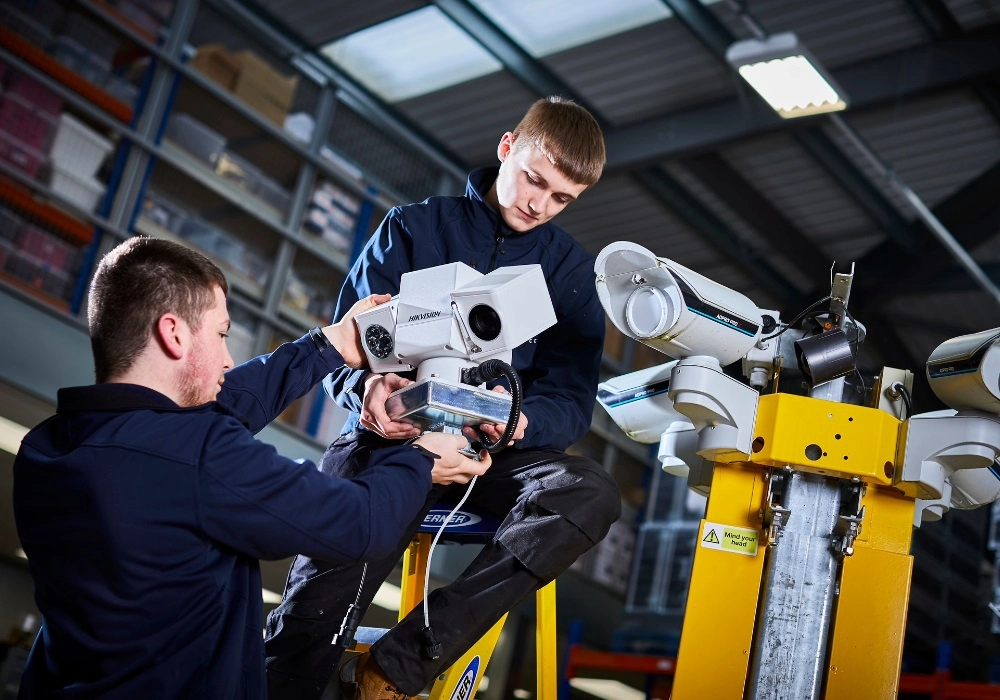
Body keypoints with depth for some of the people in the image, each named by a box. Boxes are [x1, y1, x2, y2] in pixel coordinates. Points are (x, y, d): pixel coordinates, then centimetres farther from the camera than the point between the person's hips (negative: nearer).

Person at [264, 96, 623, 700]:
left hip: (497, 449, 2)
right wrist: (368, 387, -21)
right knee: (323, 591, -30)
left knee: (592, 494, -32)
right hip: (395, 433, -2)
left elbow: (572, 400, 4)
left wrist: (523, 421, -20)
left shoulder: (571, 270, 13)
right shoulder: (414, 228, 9)